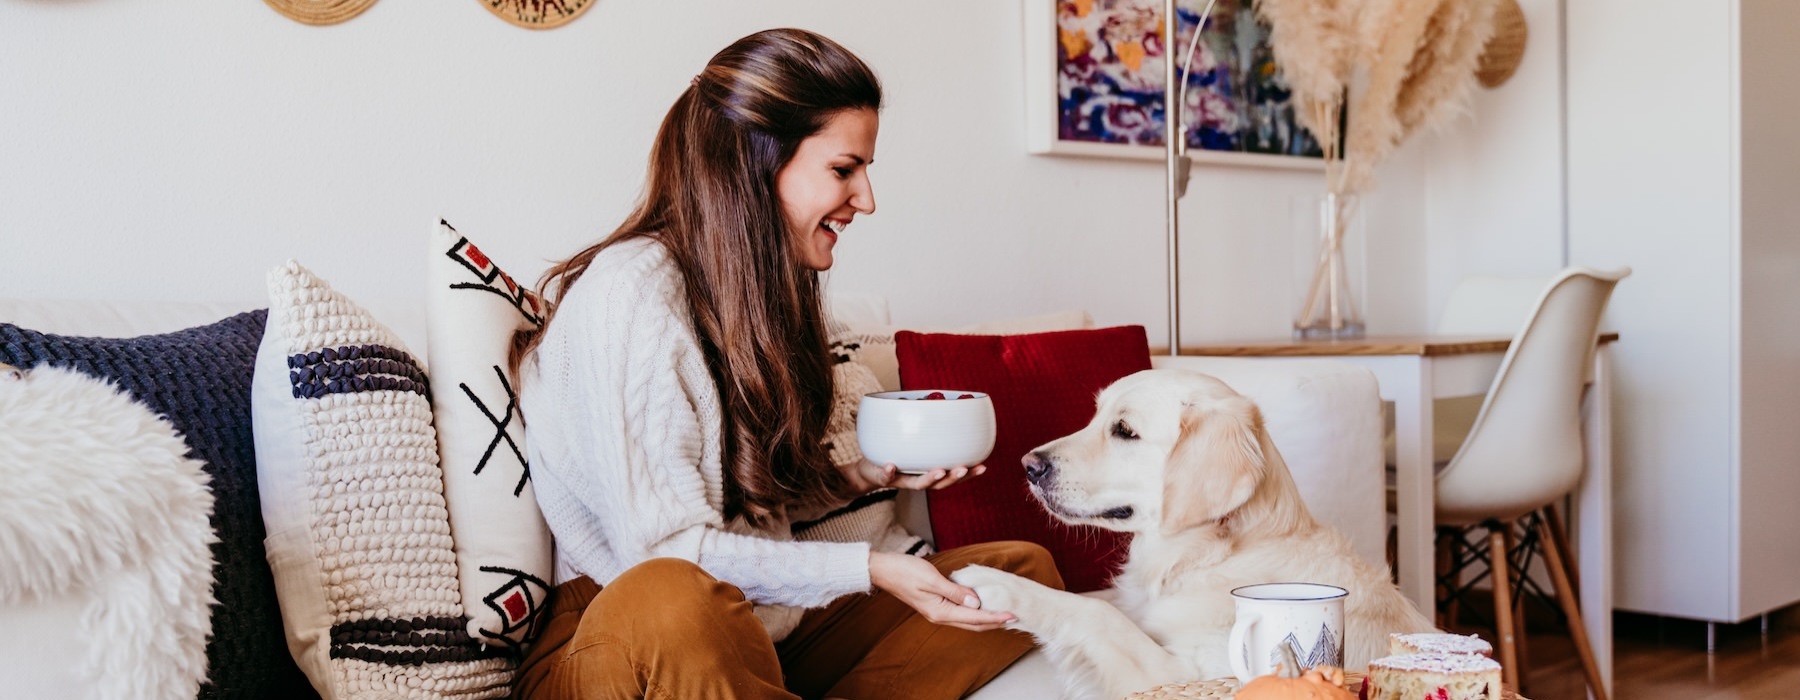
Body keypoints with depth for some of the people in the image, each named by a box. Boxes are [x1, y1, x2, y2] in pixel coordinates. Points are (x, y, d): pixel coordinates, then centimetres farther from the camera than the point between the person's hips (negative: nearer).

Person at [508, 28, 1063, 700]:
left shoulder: (764, 289, 12)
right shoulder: (630, 293, -16)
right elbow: (665, 551, -21)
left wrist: (860, 477, 0)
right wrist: (871, 569, -21)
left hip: (764, 626, 9)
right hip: (620, 643, -8)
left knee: (1025, 568, 1)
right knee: (674, 602, -43)